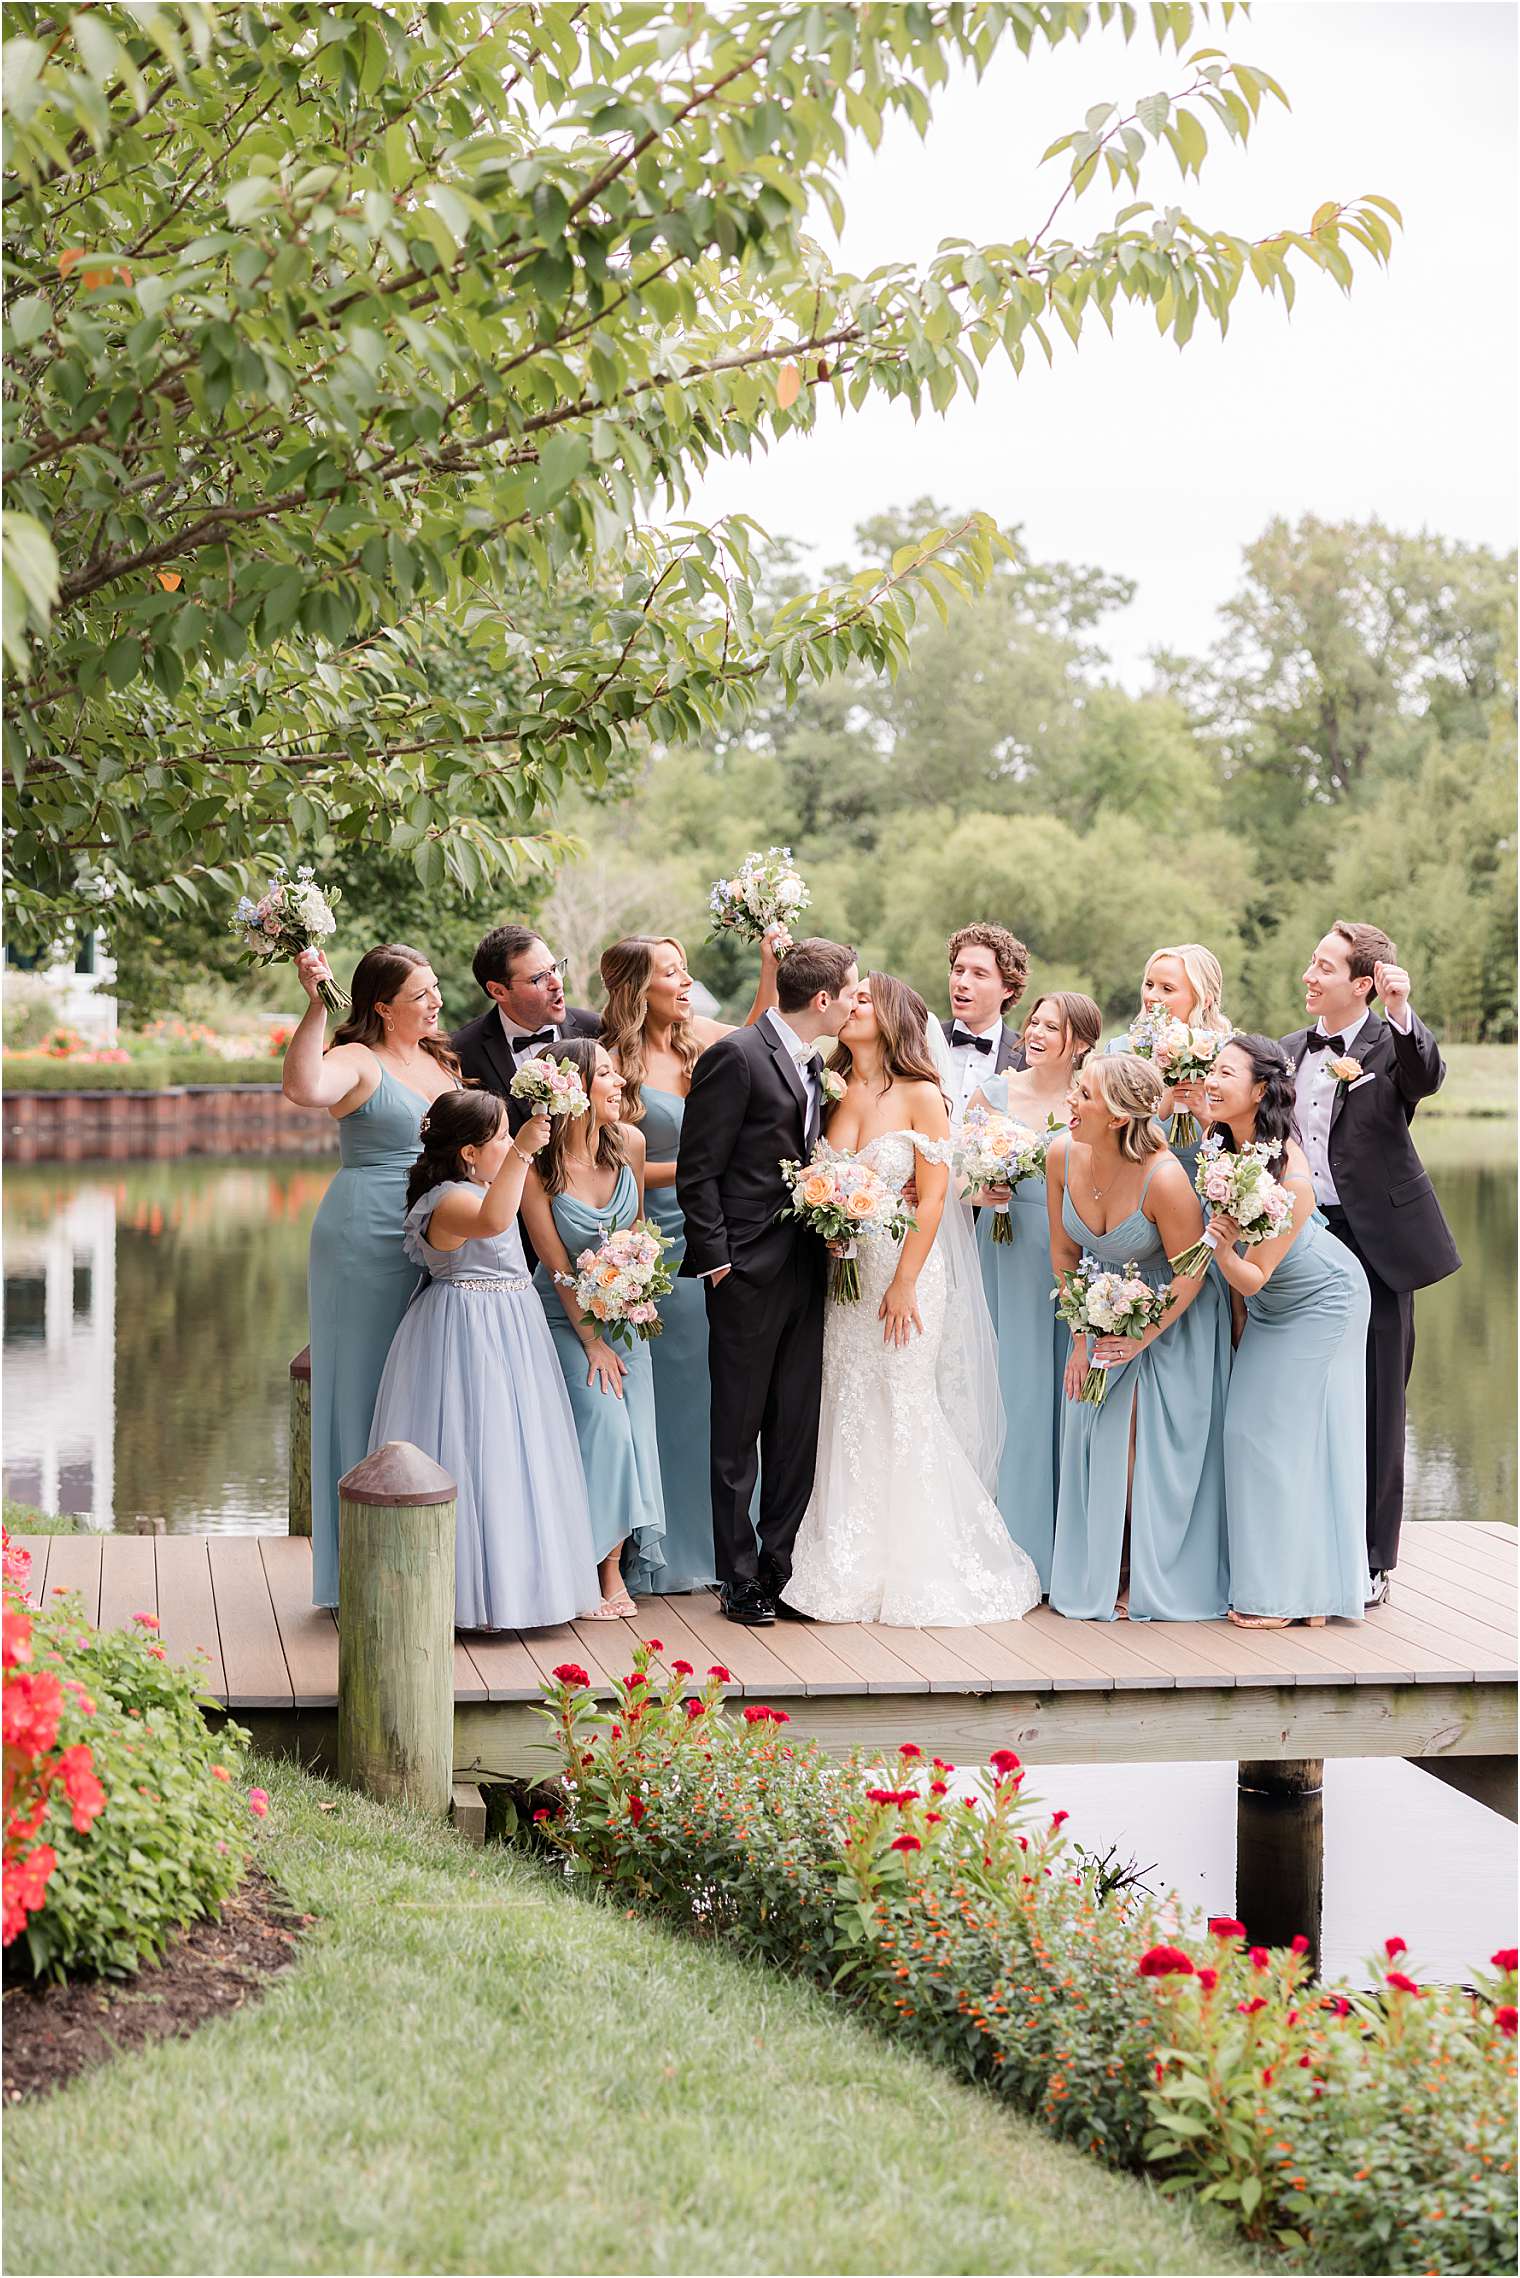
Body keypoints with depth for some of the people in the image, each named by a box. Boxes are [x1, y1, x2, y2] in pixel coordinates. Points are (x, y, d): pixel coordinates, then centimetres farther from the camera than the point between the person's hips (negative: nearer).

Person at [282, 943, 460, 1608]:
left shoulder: (443, 1060, 14)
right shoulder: (358, 1061, -9)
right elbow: (304, 1088, -32)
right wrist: (316, 1004, -36)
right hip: (368, 1242, -7)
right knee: (370, 1388, -1)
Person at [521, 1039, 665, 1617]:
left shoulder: (628, 1143, -7)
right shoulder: (537, 1166, -19)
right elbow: (557, 1266, -14)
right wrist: (592, 1342, -12)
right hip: (567, 1314, -4)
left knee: (632, 1433, -3)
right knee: (604, 1424, -17)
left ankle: (620, 1565, 6)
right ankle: (604, 1567, -5)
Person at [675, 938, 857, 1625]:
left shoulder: (811, 1062, 13)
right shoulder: (737, 1055, -12)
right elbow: (697, 1172, -12)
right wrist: (716, 1258, -14)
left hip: (806, 1267, 7)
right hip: (750, 1272, -7)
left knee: (798, 1428, 8)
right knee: (738, 1433, 2)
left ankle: (782, 1563, 16)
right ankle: (740, 1577, 9)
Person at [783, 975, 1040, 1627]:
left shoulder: (920, 1095, -5)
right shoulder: (835, 1094, 7)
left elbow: (933, 1194, -8)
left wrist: (905, 1282, -11)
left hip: (904, 1269, -4)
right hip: (845, 1273, 4)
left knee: (904, 1415, 0)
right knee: (848, 1419, 5)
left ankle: (914, 1571, 11)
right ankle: (853, 1571, 13)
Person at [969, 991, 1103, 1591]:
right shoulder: (993, 1093, 4)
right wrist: (979, 1192, -12)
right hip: (1006, 1254, 0)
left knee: (1067, 1386, 2)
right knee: (1012, 1388, 0)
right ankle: (1016, 1540, 9)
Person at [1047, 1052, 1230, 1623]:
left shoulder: (1163, 1178, -31)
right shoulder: (1063, 1155, -16)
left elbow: (1190, 1275, -19)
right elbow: (1063, 1252, -2)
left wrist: (1140, 1341, -18)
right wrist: (1080, 1335, -4)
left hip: (1175, 1318, -4)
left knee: (1156, 1444, -4)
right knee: (1100, 1439, 0)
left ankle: (1158, 1582, 10)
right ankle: (1108, 1574, 13)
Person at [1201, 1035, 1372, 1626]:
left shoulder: (1290, 1177, -33)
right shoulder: (1219, 1144, -15)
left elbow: (1252, 1277, -29)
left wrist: (1223, 1250, -46)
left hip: (1321, 1303, -7)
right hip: (1266, 1306, 7)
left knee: (1289, 1435, -5)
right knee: (1247, 1431, 7)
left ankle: (1291, 1593, 4)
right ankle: (1260, 1581, 17)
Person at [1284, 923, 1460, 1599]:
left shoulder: (1391, 1044, -5)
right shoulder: (1291, 1051, 12)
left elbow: (1427, 1076, -27)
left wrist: (1401, 1011, -43)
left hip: (1375, 1243, -5)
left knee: (1374, 1407, 3)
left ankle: (1369, 1560, 11)